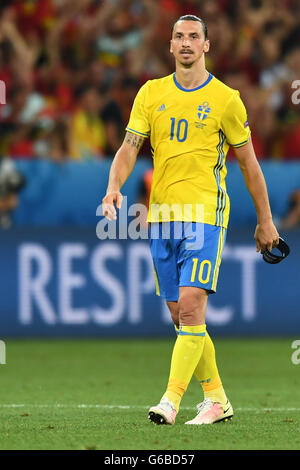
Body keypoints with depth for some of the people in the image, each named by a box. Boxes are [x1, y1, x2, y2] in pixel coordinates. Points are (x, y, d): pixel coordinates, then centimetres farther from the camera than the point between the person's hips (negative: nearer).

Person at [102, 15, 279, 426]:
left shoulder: (225, 99, 1)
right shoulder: (151, 94, 10)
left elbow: (249, 163, 7)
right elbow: (130, 147, 4)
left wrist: (265, 220, 10)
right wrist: (115, 186, -16)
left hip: (205, 213, -4)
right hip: (161, 216, 4)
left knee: (191, 305, -17)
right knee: (180, 315, 7)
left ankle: (171, 400, -19)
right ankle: (216, 399, 18)